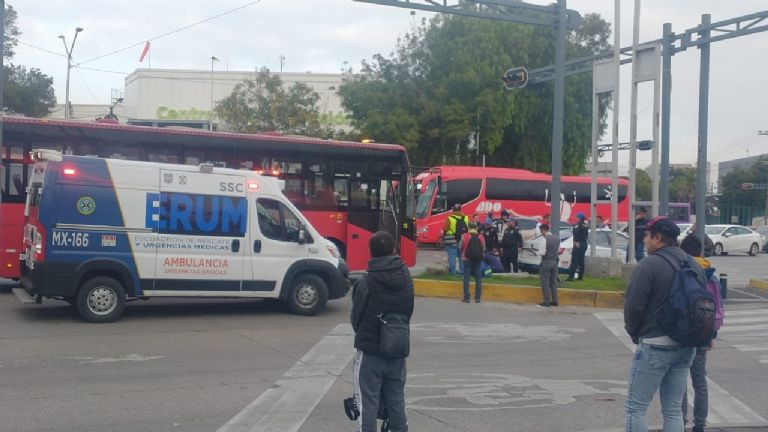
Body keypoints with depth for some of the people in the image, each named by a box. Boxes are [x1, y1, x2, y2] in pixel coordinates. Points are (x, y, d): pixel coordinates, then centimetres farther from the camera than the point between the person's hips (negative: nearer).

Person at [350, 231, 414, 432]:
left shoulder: (365, 282, -18)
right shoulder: (406, 278, -3)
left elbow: (356, 317, -7)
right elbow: (408, 312, 4)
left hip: (369, 350, -4)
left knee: (368, 402, 4)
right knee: (396, 400, 17)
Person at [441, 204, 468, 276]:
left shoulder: (449, 218, -10)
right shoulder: (466, 218, 4)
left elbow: (444, 229, -9)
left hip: (452, 241, -4)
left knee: (452, 256, -1)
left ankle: (453, 271, 0)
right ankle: (462, 271, 17)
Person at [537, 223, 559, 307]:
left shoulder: (544, 239, -16)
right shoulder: (557, 239, 7)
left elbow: (543, 252, -18)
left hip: (546, 262, -7)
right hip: (554, 262, 7)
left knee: (545, 283, -1)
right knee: (553, 282, 13)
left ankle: (547, 302, -1)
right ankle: (554, 301, 15)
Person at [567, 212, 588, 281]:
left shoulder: (578, 225, -13)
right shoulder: (586, 225, 13)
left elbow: (576, 234, -23)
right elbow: (586, 235, 16)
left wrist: (576, 242, -15)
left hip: (578, 245, -9)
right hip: (584, 244, 9)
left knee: (574, 261, -9)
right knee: (581, 261, 13)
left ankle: (571, 276, -14)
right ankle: (580, 276, 16)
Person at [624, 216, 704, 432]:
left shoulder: (649, 264, -13)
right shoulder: (695, 266, 10)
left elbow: (633, 305, -15)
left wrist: (633, 332, 1)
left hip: (655, 345, -7)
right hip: (687, 345, 7)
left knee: (635, 407, 1)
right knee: (673, 409, 13)